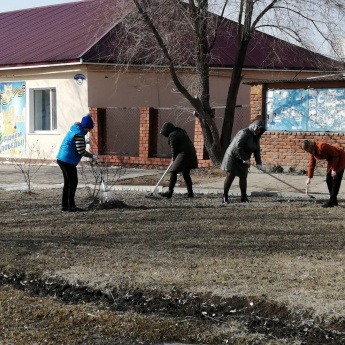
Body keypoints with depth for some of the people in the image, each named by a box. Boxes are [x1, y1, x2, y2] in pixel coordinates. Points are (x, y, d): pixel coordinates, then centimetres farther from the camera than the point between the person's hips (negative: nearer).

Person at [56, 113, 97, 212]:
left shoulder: (74, 129, 10)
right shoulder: (79, 134, -19)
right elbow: (81, 151, -21)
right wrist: (92, 156, -9)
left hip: (62, 159, 10)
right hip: (68, 161, -10)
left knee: (67, 182, 16)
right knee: (73, 182, -3)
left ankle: (64, 205, 20)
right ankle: (71, 206, -2)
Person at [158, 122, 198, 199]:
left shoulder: (172, 135, -8)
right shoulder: (181, 132, 20)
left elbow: (174, 150, -6)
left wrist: (174, 160, 7)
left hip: (184, 155, -9)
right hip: (191, 154, 9)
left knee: (173, 172, -7)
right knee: (186, 173, 16)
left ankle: (170, 192, -11)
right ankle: (190, 193, 19)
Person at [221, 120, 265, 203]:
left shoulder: (256, 138, 6)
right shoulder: (244, 133, -21)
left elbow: (257, 151, 3)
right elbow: (238, 146, -26)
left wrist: (258, 163, -9)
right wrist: (245, 159, -23)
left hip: (242, 160, 8)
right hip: (233, 156, -7)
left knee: (243, 177, 5)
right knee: (230, 176, -6)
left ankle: (243, 197, 10)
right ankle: (225, 196, 4)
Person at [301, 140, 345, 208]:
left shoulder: (322, 146, -31)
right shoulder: (312, 151, -4)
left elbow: (335, 155, -24)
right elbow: (312, 164, 6)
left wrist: (334, 169, -21)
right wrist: (309, 178, 6)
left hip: (339, 158, -9)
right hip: (331, 160, 9)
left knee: (335, 180, -10)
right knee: (328, 180, 6)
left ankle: (331, 202, -11)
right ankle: (334, 201, 12)